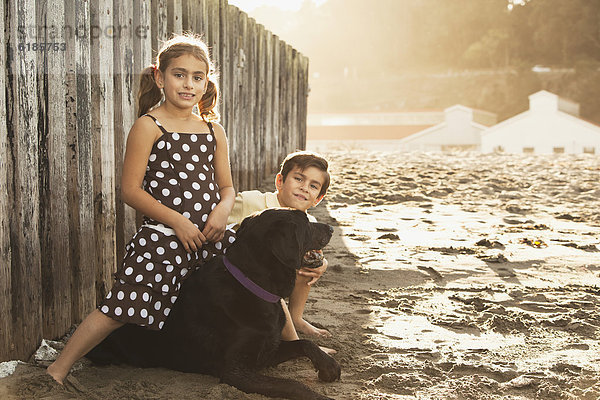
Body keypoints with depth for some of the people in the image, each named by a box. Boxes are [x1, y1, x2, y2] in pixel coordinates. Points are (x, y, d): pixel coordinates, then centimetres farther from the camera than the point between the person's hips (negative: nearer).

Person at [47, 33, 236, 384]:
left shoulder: (214, 130, 12)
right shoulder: (149, 126, -5)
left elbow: (226, 186, 18)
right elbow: (131, 189, -8)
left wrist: (222, 210, -6)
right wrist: (176, 220, -16)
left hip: (210, 234, 6)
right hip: (164, 237, -6)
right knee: (123, 304, -13)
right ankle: (59, 368, -2)